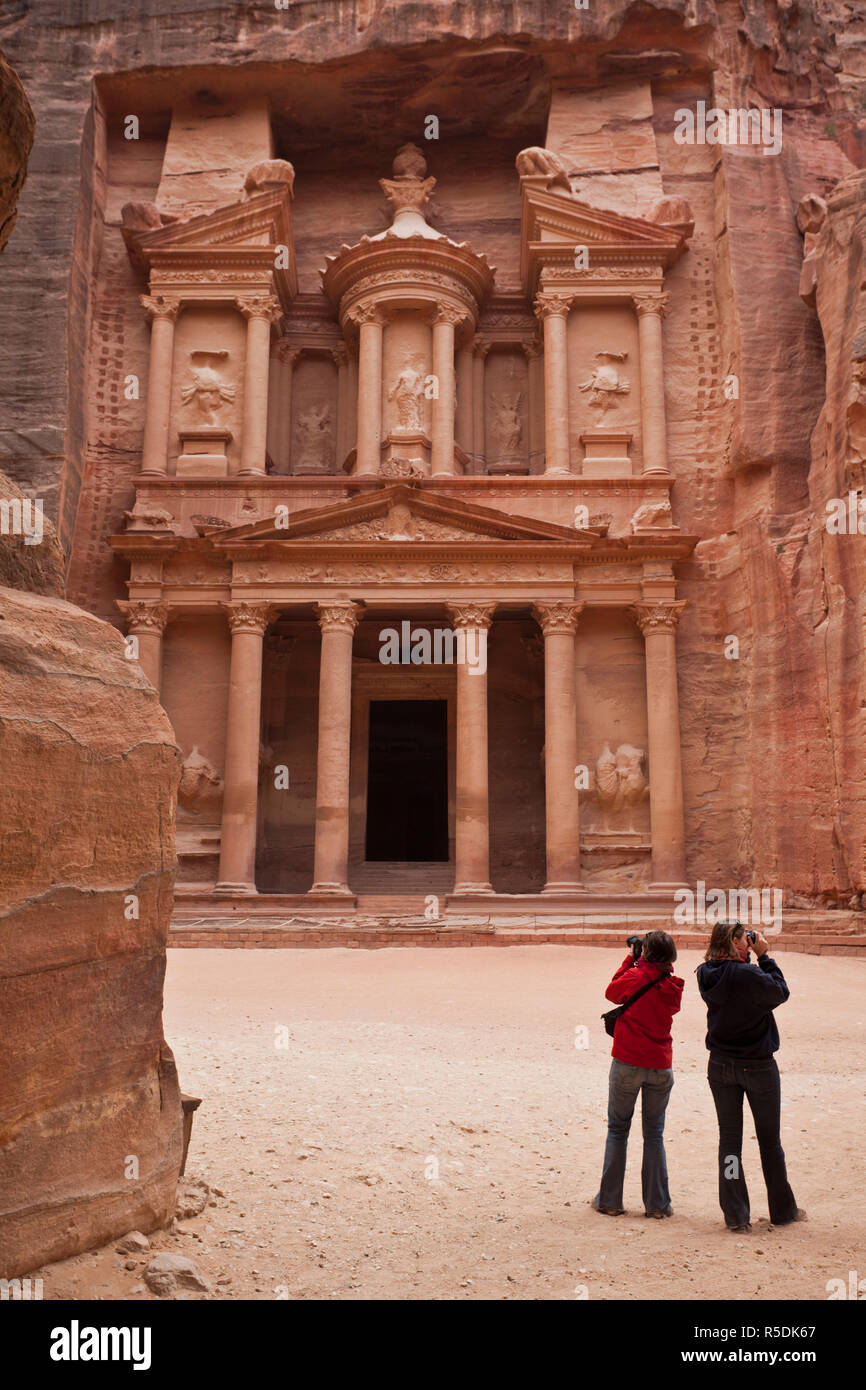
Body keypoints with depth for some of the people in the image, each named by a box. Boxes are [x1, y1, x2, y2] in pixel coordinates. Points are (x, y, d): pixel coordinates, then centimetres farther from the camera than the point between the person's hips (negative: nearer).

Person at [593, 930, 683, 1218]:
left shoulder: (635, 977, -13)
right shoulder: (672, 987, -2)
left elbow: (611, 992, 5)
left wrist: (630, 960, 10)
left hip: (628, 1062, -3)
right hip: (661, 1065, 3)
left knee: (617, 1129, 8)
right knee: (654, 1134, 12)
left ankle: (609, 1200, 12)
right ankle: (657, 1203, 13)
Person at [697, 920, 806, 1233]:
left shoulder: (706, 974, -5)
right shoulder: (747, 975, -24)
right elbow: (781, 992, -9)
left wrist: (747, 960, 2)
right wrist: (764, 956, -7)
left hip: (720, 1066, 5)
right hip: (758, 1066, -4)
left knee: (729, 1137, 9)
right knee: (769, 1139, 12)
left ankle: (735, 1215, 10)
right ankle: (783, 1210, 26)